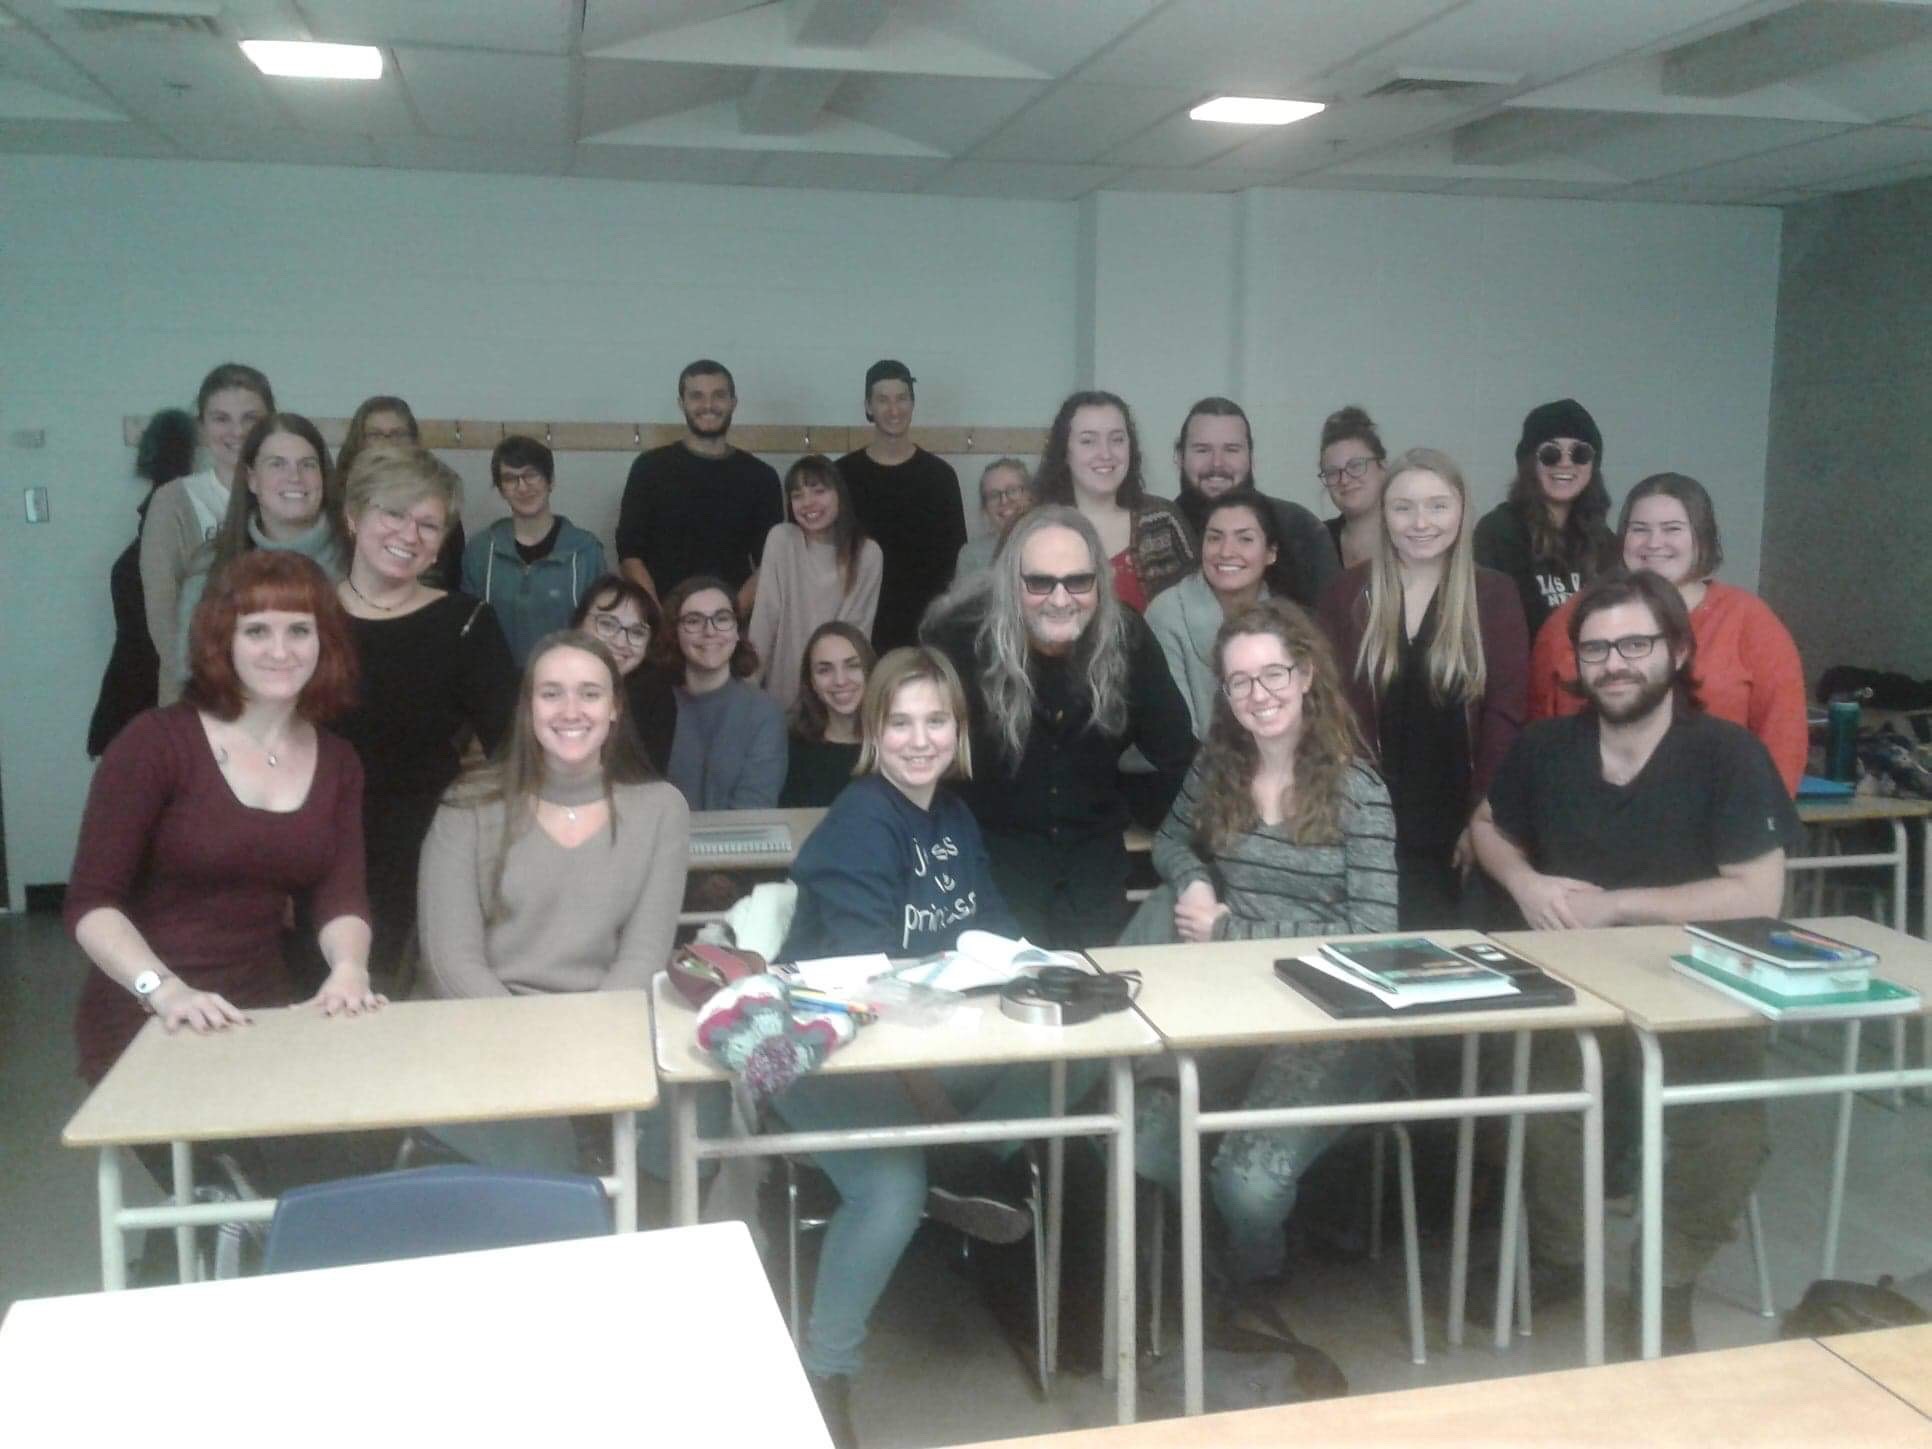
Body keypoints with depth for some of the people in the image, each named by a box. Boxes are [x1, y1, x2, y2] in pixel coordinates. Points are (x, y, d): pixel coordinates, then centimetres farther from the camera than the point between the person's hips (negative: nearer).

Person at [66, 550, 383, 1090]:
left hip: (263, 1018, 5)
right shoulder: (156, 742, -9)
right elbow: (90, 902, -11)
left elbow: (341, 897, -1)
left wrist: (349, 968, -23)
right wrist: (165, 990, -26)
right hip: (143, 1023, -4)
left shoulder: (337, 764, 6)